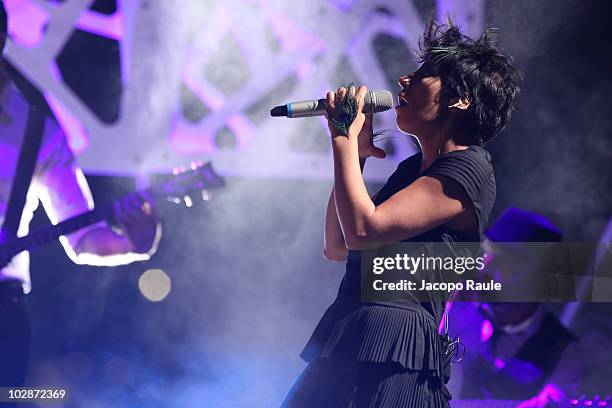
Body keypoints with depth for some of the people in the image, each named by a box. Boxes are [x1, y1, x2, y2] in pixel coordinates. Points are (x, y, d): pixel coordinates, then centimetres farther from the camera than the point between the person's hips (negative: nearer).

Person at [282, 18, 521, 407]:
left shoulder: (467, 170, -10)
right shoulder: (414, 167, 19)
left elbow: (363, 229, -20)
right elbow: (337, 247, 20)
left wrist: (346, 138, -9)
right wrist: (355, 155, 14)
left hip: (390, 353, -9)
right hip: (349, 346, 9)